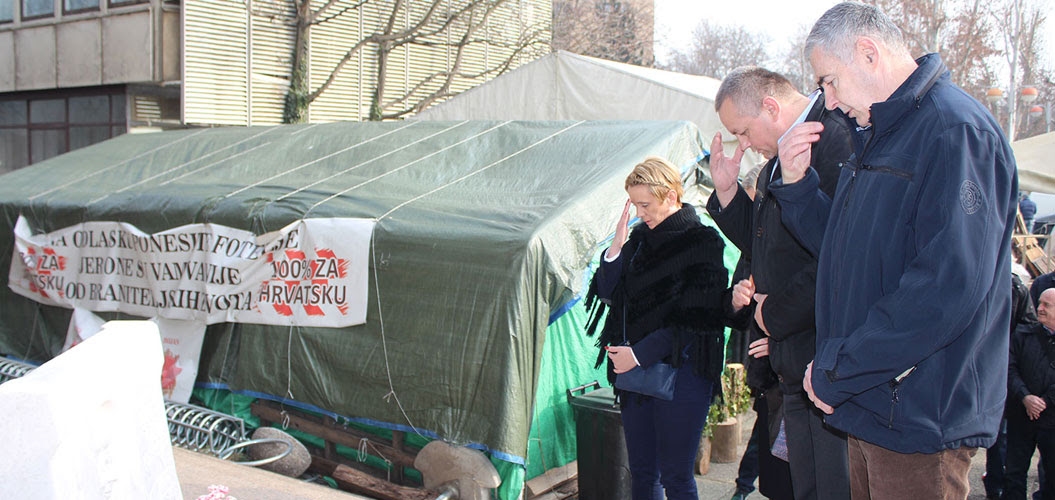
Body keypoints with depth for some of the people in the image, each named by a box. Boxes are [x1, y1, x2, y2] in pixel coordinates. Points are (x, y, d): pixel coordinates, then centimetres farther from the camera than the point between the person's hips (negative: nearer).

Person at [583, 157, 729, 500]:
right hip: (635, 369, 6)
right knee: (641, 472, 12)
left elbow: (695, 319, -12)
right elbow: (607, 294, 7)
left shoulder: (703, 242, -7)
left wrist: (639, 353, -13)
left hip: (682, 372, -6)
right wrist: (617, 246, -6)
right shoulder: (639, 237, 10)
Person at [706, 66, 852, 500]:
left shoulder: (838, 140, -18)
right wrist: (727, 191, 8)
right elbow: (765, 246, 22)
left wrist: (775, 314, -12)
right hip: (795, 366, 9)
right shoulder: (777, 161, 14)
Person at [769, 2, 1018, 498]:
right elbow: (842, 249, 20)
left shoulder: (954, 131, -17)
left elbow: (951, 286, -26)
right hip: (871, 403, 9)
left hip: (920, 416, -9)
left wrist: (836, 371, -20)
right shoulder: (877, 138, 15)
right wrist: (797, 183, 2)